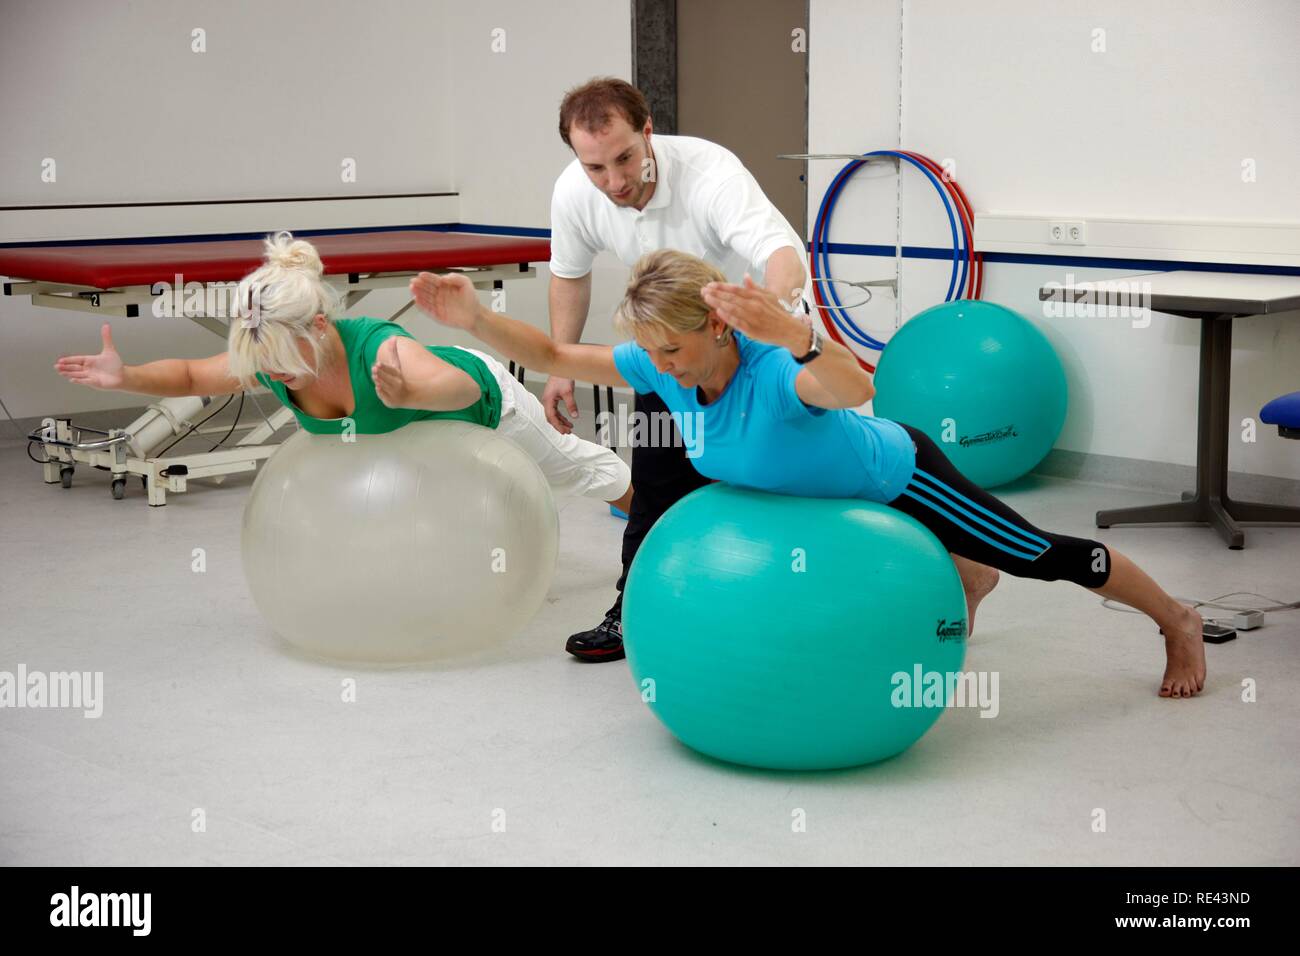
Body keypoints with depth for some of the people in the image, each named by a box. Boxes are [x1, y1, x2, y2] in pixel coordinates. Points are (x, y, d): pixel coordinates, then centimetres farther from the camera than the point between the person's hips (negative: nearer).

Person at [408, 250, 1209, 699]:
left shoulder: (777, 368, -45)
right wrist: (476, 319, -36)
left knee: (1044, 556, 13)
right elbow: (554, 357, -20)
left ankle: (1179, 623, 37)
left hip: (895, 474, -6)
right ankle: (974, 578, 71)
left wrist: (792, 332, -86)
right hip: (827, 492, 6)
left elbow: (856, 390, -68)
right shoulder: (663, 365, -25)